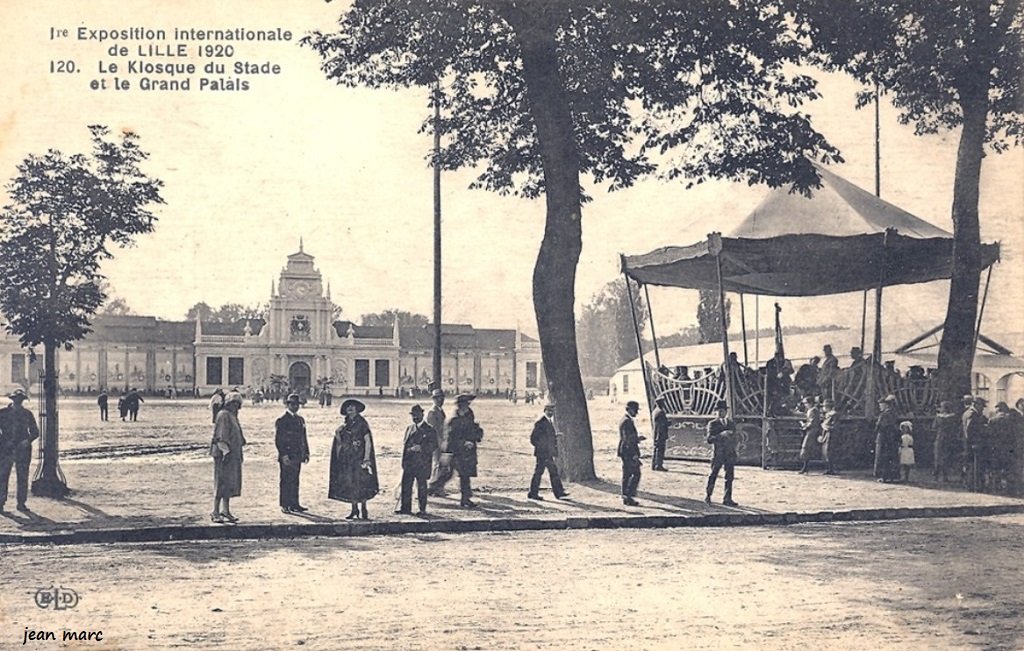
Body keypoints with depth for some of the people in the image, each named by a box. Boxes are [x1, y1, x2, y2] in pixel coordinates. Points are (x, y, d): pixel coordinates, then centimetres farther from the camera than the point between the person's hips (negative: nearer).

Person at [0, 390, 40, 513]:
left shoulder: (27, 414, 7)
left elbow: (35, 432, 10)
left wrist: (28, 440, -8)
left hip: (23, 449, 0)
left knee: (23, 477, -1)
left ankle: (22, 503, 6)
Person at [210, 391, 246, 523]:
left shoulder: (233, 416, 18)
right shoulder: (223, 415, -11)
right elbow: (221, 436, -19)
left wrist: (239, 454, 22)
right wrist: (225, 451, -25)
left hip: (233, 455, 10)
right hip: (225, 454, -10)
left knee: (229, 483, 12)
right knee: (222, 482, -8)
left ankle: (225, 511, 19)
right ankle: (215, 513, -6)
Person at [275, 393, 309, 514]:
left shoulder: (300, 420, 16)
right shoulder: (281, 421, -7)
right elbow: (278, 439, -11)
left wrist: (306, 453, 14)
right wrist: (283, 455, -17)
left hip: (297, 456, 7)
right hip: (287, 457, -7)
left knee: (295, 481, 10)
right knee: (286, 481, -3)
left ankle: (294, 504, 15)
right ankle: (285, 506, 0)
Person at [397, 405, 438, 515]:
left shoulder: (429, 430, 1)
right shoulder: (409, 428, 16)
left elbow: (433, 446, -3)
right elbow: (404, 443, 17)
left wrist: (420, 448, -16)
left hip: (422, 463, -4)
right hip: (408, 462, 4)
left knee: (421, 485, 1)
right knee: (406, 484, 0)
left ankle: (422, 509, 8)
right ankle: (404, 507, 6)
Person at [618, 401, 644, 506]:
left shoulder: (624, 420, 16)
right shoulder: (627, 421, -17)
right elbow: (628, 439, -22)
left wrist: (637, 438, 14)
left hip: (624, 452, 11)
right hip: (629, 452, -11)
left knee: (627, 475, 12)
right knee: (636, 474, -8)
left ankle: (626, 498, 15)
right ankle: (629, 497, -9)